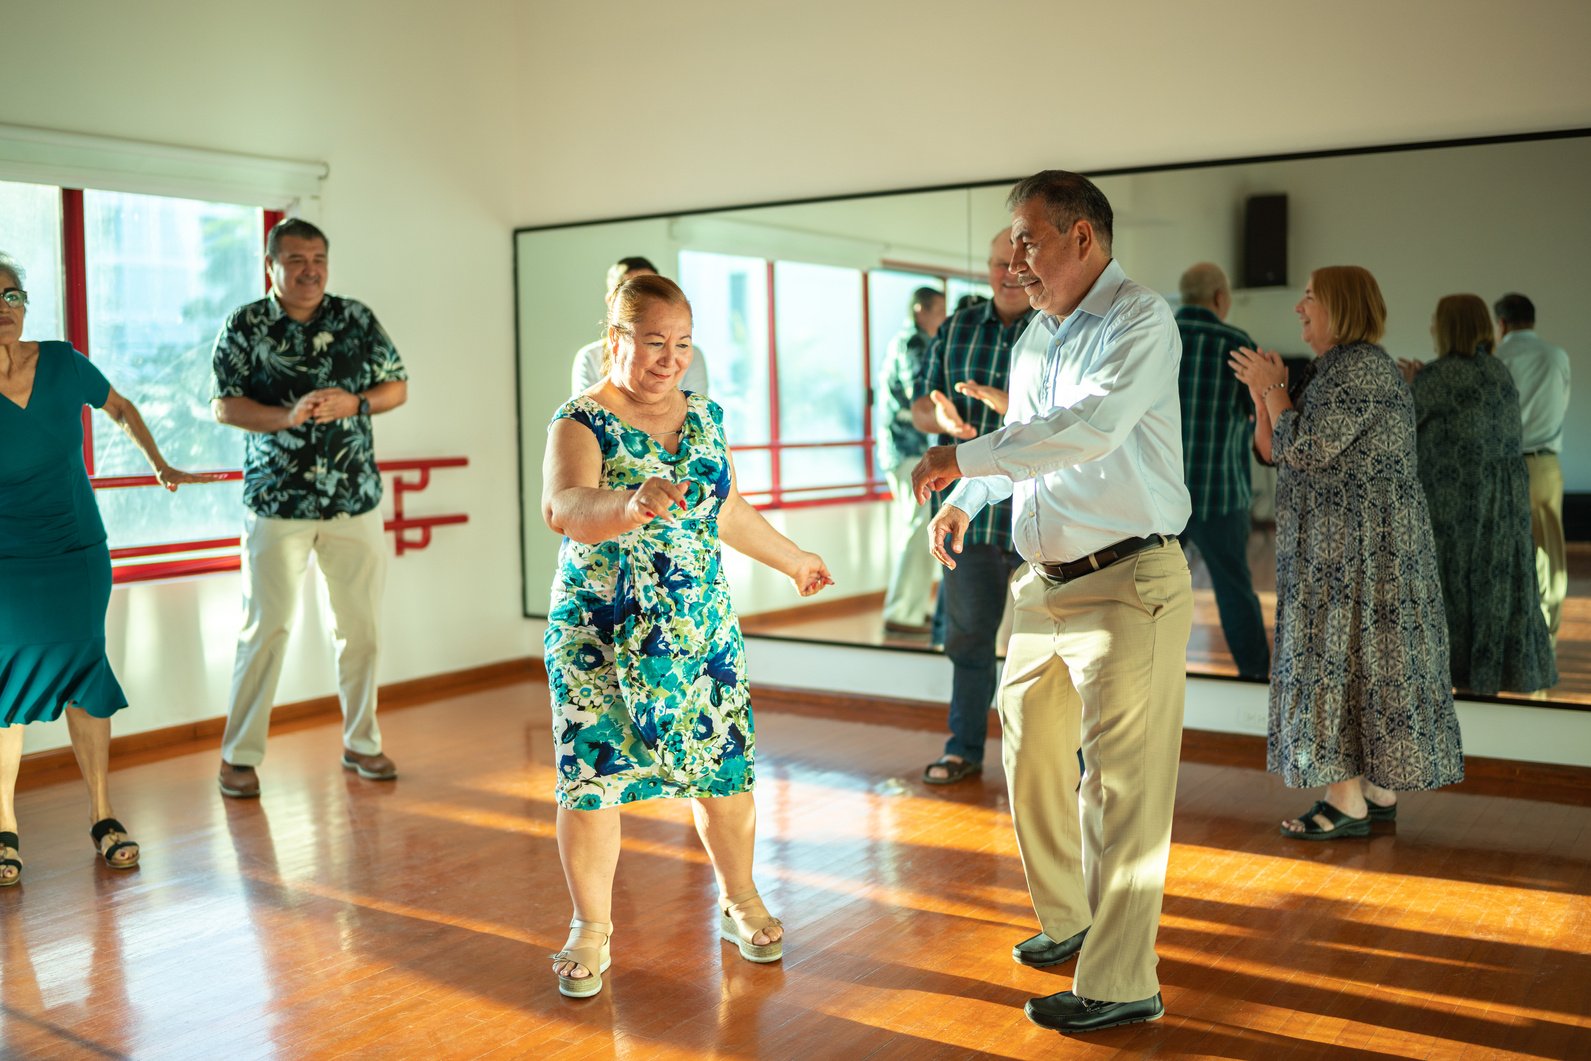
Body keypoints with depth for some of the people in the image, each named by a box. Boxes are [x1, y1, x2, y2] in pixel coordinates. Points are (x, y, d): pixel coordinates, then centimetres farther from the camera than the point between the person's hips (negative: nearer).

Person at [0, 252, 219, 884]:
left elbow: (119, 408, 15)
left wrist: (160, 464, 12)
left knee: (84, 673, 3)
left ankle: (102, 816, 15)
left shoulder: (62, 364, -3)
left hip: (78, 554, 2)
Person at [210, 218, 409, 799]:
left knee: (359, 625, 8)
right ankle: (239, 756, 9)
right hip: (277, 503, -3)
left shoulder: (357, 319, 6)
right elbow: (224, 405, -5)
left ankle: (360, 742, 23)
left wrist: (353, 403, -10)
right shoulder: (245, 325, 0)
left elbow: (397, 387, 9)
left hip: (355, 497, 3)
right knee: (264, 627, -2)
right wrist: (287, 416, -21)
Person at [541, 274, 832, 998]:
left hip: (702, 632, 4)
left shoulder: (704, 415, 7)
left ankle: (739, 902, 30)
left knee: (726, 770, 7)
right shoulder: (582, 422, -11)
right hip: (600, 639, -4)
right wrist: (628, 506, -51)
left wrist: (791, 559, 33)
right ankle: (591, 928, 20)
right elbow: (561, 508, -31)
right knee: (591, 781, -1)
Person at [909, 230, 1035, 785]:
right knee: (967, 635, 14)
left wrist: (1016, 406, -31)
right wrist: (939, 417, -15)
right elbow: (919, 405, 9)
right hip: (968, 511, 4)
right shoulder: (956, 329, 11)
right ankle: (964, 749, 28)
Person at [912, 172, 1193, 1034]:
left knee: (1119, 785, -4)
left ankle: (1119, 984, 7)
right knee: (1031, 757, 18)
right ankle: (1067, 922, 37)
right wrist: (964, 500, 22)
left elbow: (1091, 428, -28)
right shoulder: (1036, 337, 14)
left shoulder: (1139, 320, -12)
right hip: (1045, 585, 9)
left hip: (1126, 586, -9)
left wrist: (964, 458, -25)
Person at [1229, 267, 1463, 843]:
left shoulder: (1364, 368, -15)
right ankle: (1380, 792, 18)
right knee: (1360, 660, 11)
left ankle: (1348, 804, -2)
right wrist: (1263, 394, 2)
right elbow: (1274, 452, 15)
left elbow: (1304, 450, -20)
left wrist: (1273, 388, -8)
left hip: (1361, 545, -10)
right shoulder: (1336, 370, 17)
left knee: (1342, 658, -7)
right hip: (1334, 548, 10)